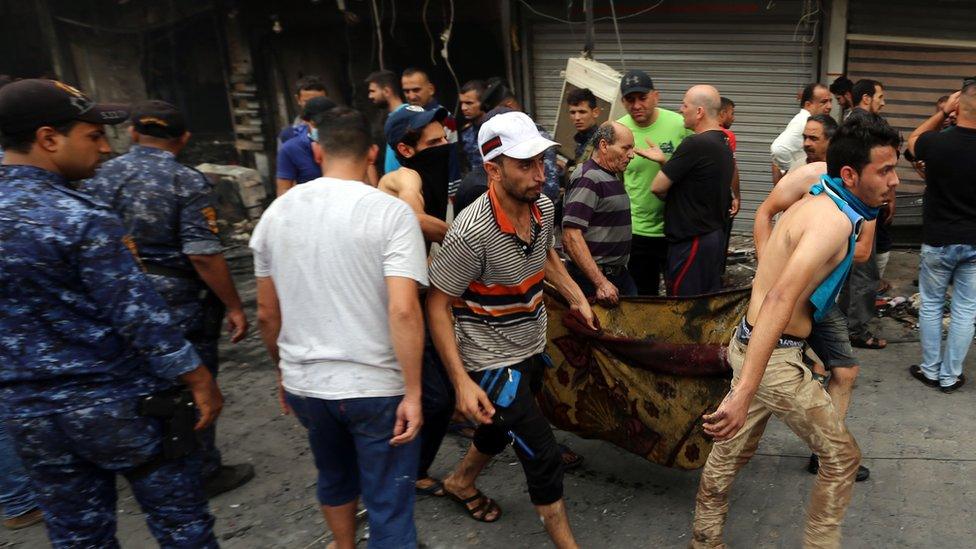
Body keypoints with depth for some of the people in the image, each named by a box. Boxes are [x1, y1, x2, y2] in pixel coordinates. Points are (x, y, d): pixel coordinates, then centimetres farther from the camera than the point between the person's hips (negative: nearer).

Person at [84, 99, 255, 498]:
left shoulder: (101, 175, 2)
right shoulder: (188, 182, -15)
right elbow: (203, 255, -21)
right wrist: (234, 307, -14)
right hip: (180, 302, -6)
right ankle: (202, 474, 23)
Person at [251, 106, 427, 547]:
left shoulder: (276, 212, 1)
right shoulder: (391, 212, -14)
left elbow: (267, 313, 7)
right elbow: (403, 311, -22)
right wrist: (413, 395, -15)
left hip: (303, 384, 5)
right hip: (375, 387, -5)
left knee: (334, 478, 30)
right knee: (389, 507, 12)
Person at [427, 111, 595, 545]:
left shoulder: (542, 206, -7)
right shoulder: (472, 233, -30)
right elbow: (437, 306, -22)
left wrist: (576, 297, 7)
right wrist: (462, 382, -26)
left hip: (533, 347, 8)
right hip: (493, 361, -8)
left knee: (503, 425, 28)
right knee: (543, 458, -2)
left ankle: (460, 482, 55)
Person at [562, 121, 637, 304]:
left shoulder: (612, 176, 14)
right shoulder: (588, 179, -17)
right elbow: (571, 236, -25)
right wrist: (601, 283, -26)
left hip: (619, 273, 9)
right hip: (592, 281, -9)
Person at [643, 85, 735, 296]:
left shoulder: (695, 144, -19)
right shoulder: (723, 144, 12)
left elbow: (657, 187, -16)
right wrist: (664, 161, 5)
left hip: (692, 242, -10)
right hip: (715, 236, 10)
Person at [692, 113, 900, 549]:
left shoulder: (818, 202, 9)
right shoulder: (834, 221, -22)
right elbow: (780, 299, -35)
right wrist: (744, 392, -42)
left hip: (752, 344, 10)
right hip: (772, 357, -9)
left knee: (731, 451, 19)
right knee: (842, 456, 8)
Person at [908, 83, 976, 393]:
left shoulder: (936, 143, -15)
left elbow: (913, 139, 9)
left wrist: (943, 112, 6)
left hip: (938, 241, -1)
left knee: (931, 305, 14)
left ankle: (930, 371, 21)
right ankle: (950, 376, 19)